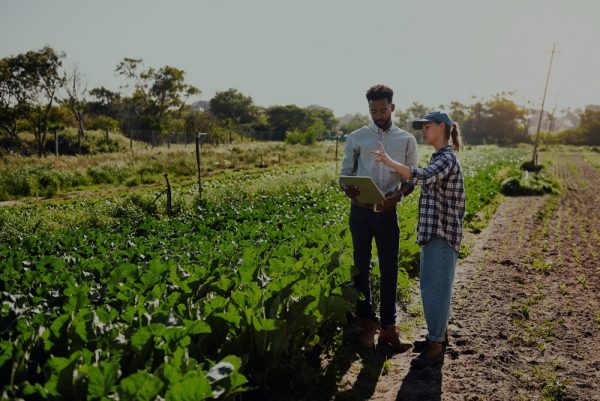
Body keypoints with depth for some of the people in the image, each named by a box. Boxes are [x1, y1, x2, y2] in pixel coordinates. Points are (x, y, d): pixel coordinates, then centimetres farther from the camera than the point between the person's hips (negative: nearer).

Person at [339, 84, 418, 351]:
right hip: (361, 211, 0)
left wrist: (398, 195, -16)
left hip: (388, 212, 0)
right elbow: (344, 172, 5)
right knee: (361, 268, 7)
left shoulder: (407, 140, 6)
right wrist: (347, 188, -18)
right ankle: (366, 323, 20)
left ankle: (388, 326, 16)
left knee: (389, 269, 4)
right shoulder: (356, 138, 5)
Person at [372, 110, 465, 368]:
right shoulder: (439, 158, 15)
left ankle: (435, 348, 3)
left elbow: (423, 177, -34)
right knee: (433, 286, 16)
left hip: (442, 233, -10)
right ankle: (438, 334, 30)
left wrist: (390, 162, -40)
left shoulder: (447, 158, -15)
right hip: (433, 231, 10)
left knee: (435, 288, -6)